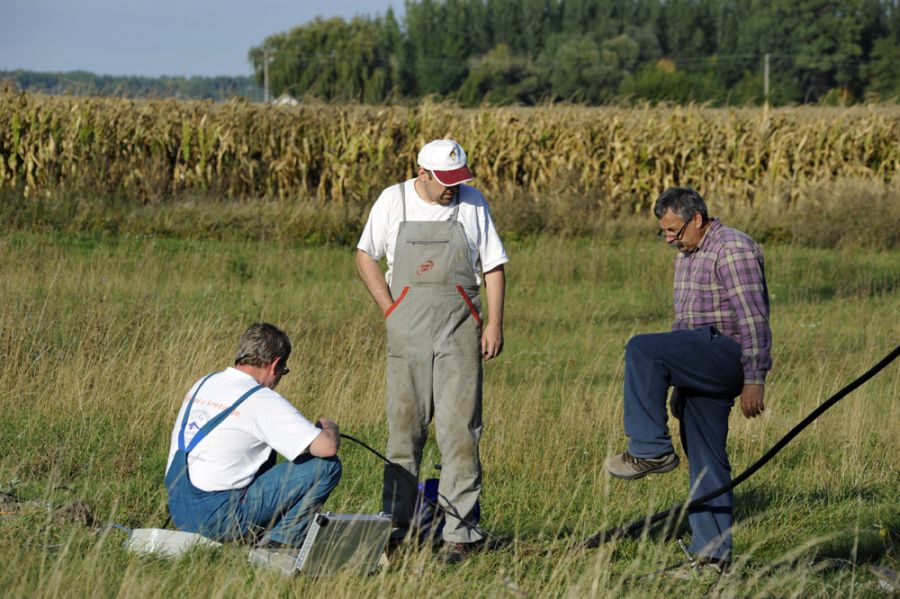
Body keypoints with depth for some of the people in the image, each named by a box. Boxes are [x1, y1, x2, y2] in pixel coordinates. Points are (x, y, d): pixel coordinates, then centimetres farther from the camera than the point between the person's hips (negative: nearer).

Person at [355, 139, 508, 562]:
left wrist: (494, 324, -1)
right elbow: (365, 257, 11)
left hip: (459, 335, -1)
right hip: (407, 331, 1)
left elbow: (494, 266, 8)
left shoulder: (473, 204, 4)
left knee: (459, 429, -5)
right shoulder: (393, 201, 4)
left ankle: (460, 531, -4)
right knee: (403, 428, 5)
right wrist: (389, 310, 2)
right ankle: (396, 524, 12)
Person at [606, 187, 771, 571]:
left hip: (726, 353, -10)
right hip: (702, 364, 10)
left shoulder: (733, 250, -10)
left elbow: (753, 319, -17)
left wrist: (754, 380, -21)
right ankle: (713, 553, 7)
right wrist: (678, 386, 28)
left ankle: (651, 450, -22)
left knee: (642, 350, -26)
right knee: (705, 462, 6)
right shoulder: (686, 256, 21)